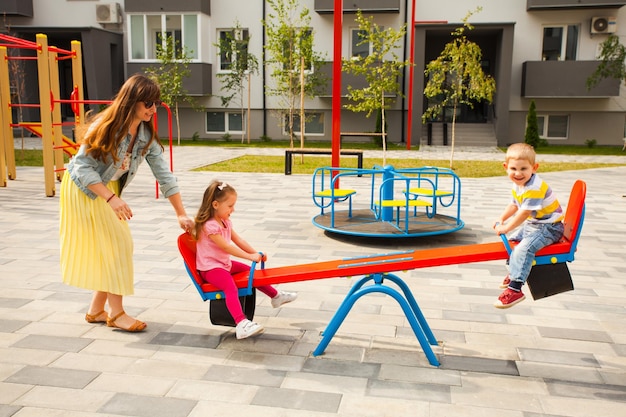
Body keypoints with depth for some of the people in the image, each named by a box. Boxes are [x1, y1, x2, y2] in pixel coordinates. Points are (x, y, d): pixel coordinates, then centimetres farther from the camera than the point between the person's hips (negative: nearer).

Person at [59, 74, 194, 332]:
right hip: (84, 188, -7)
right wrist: (112, 198, -34)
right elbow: (82, 167, -25)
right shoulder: (106, 127, -26)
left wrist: (181, 214, -7)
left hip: (108, 188, 7)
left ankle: (97, 310, 19)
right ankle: (116, 313, 2)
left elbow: (164, 174, -6)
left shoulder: (147, 135, -7)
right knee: (116, 245, -9)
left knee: (116, 247, 6)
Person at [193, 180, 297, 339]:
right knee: (230, 287, -33)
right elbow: (226, 247, -26)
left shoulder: (225, 222, 7)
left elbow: (238, 240, 8)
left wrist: (256, 253, -2)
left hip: (225, 263, 10)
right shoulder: (209, 225, -24)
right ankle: (241, 325, -48)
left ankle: (276, 296, 37)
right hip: (210, 268, -10)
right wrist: (250, 256, -24)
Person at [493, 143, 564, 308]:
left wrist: (506, 228, -19)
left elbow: (524, 213, -28)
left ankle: (515, 288, -28)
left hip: (548, 227, -10)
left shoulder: (534, 188, -29)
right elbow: (514, 204, 16)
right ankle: (513, 272, 39)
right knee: (512, 241, 20)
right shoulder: (518, 184, 2)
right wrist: (501, 219, 7)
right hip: (532, 224, 10)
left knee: (523, 249, -27)